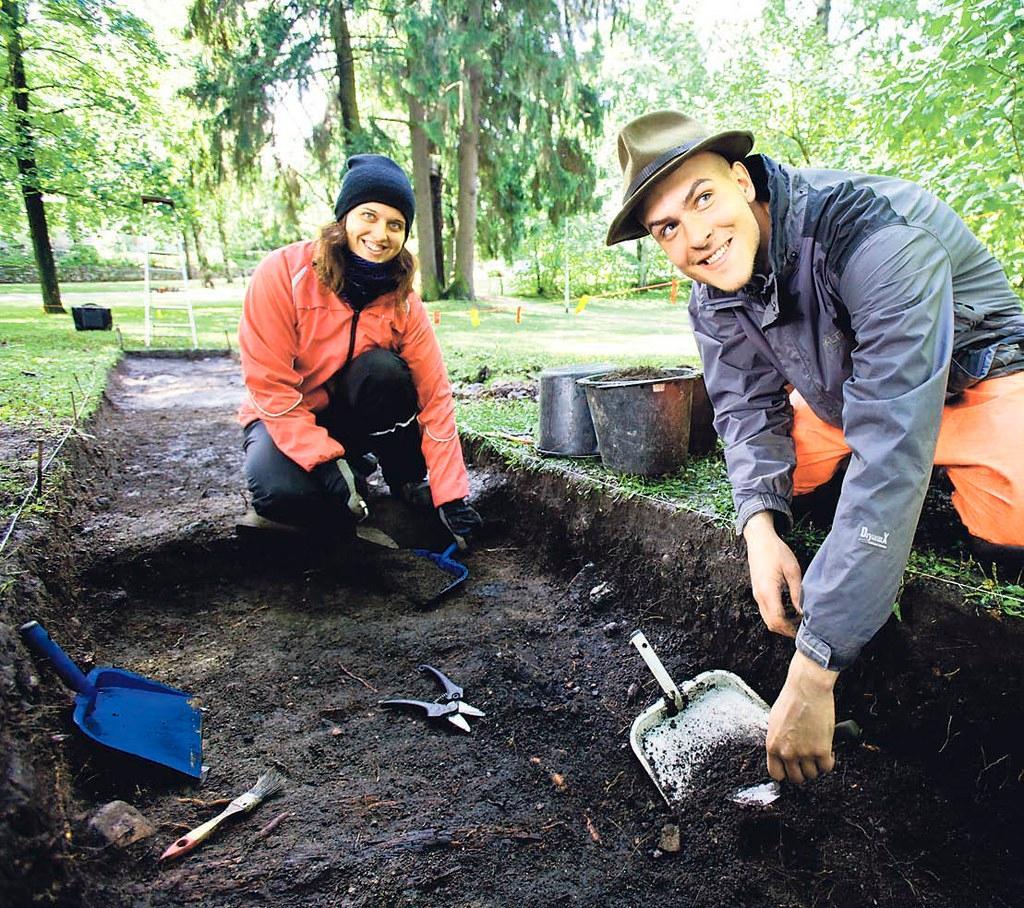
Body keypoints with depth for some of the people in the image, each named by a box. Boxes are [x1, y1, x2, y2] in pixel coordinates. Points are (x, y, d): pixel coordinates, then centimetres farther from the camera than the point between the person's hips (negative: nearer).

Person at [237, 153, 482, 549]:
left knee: (381, 368, -30)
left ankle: (407, 481, -7)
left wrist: (451, 496, -20)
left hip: (354, 415, 3)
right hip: (284, 417, -2)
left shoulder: (403, 300, -13)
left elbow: (435, 396, -16)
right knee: (281, 494, -33)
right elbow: (269, 384, -22)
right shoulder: (283, 272, -22)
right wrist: (326, 461, -29)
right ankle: (355, 467, 1)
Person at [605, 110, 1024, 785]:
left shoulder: (873, 235, -36)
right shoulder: (713, 293, -14)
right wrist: (760, 523, -28)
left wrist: (813, 667, -45)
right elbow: (749, 405, -6)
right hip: (840, 393, 6)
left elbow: (890, 444, -43)